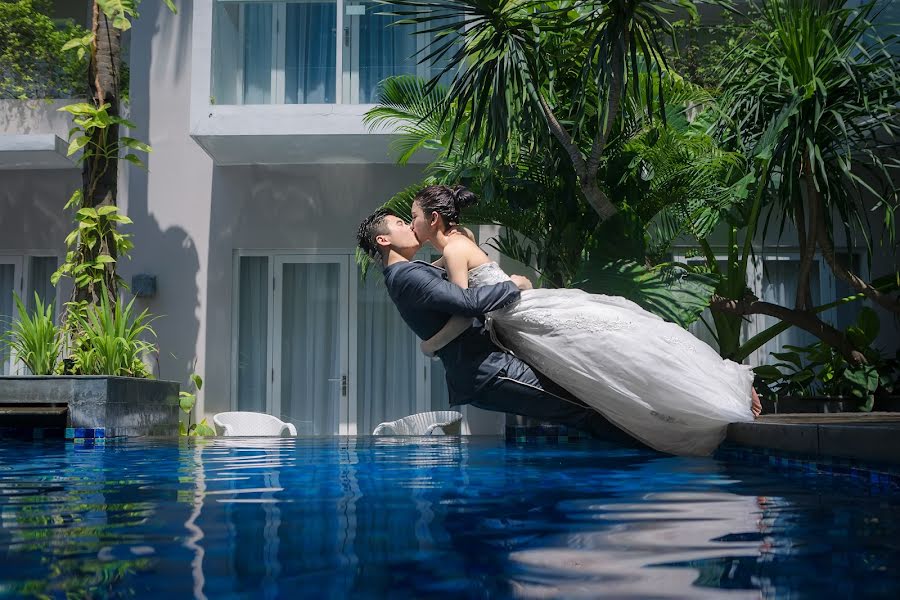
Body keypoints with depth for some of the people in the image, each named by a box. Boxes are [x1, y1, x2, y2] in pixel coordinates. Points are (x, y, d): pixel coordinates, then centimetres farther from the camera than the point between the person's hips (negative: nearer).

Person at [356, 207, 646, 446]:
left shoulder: (408, 275, 20)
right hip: (486, 373, -11)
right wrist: (513, 285, -8)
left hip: (481, 370, 11)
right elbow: (468, 301, -23)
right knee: (585, 409, -14)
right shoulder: (407, 276, -14)